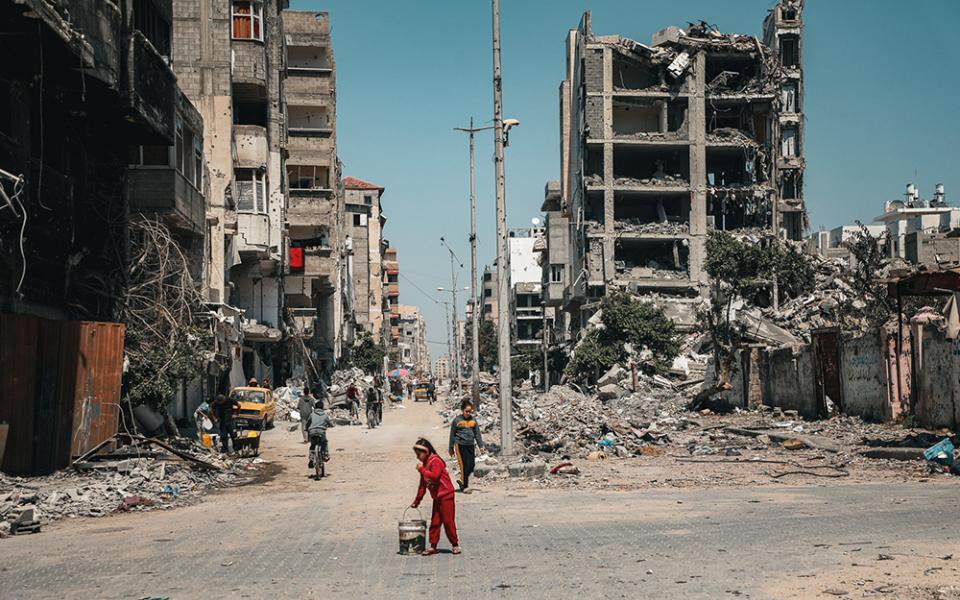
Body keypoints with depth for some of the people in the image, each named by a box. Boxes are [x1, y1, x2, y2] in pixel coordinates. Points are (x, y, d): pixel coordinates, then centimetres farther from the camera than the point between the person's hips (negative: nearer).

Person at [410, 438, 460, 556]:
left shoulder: (435, 461, -15)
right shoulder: (425, 464, 13)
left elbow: (434, 476, -32)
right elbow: (423, 484, 21)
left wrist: (422, 470, -22)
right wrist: (417, 500, 24)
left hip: (446, 496, -9)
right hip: (437, 497, 9)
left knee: (448, 521, -5)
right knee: (435, 522, 8)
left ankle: (455, 544, 7)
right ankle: (433, 546, 11)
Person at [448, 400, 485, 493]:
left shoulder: (473, 419, 9)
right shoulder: (457, 420, -2)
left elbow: (477, 434, 13)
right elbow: (452, 434, 3)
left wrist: (481, 446, 8)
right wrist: (451, 448, 4)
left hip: (471, 445, 4)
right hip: (460, 445, -4)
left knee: (471, 465, 3)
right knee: (464, 465, -7)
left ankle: (463, 481, 25)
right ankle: (465, 486, 1)